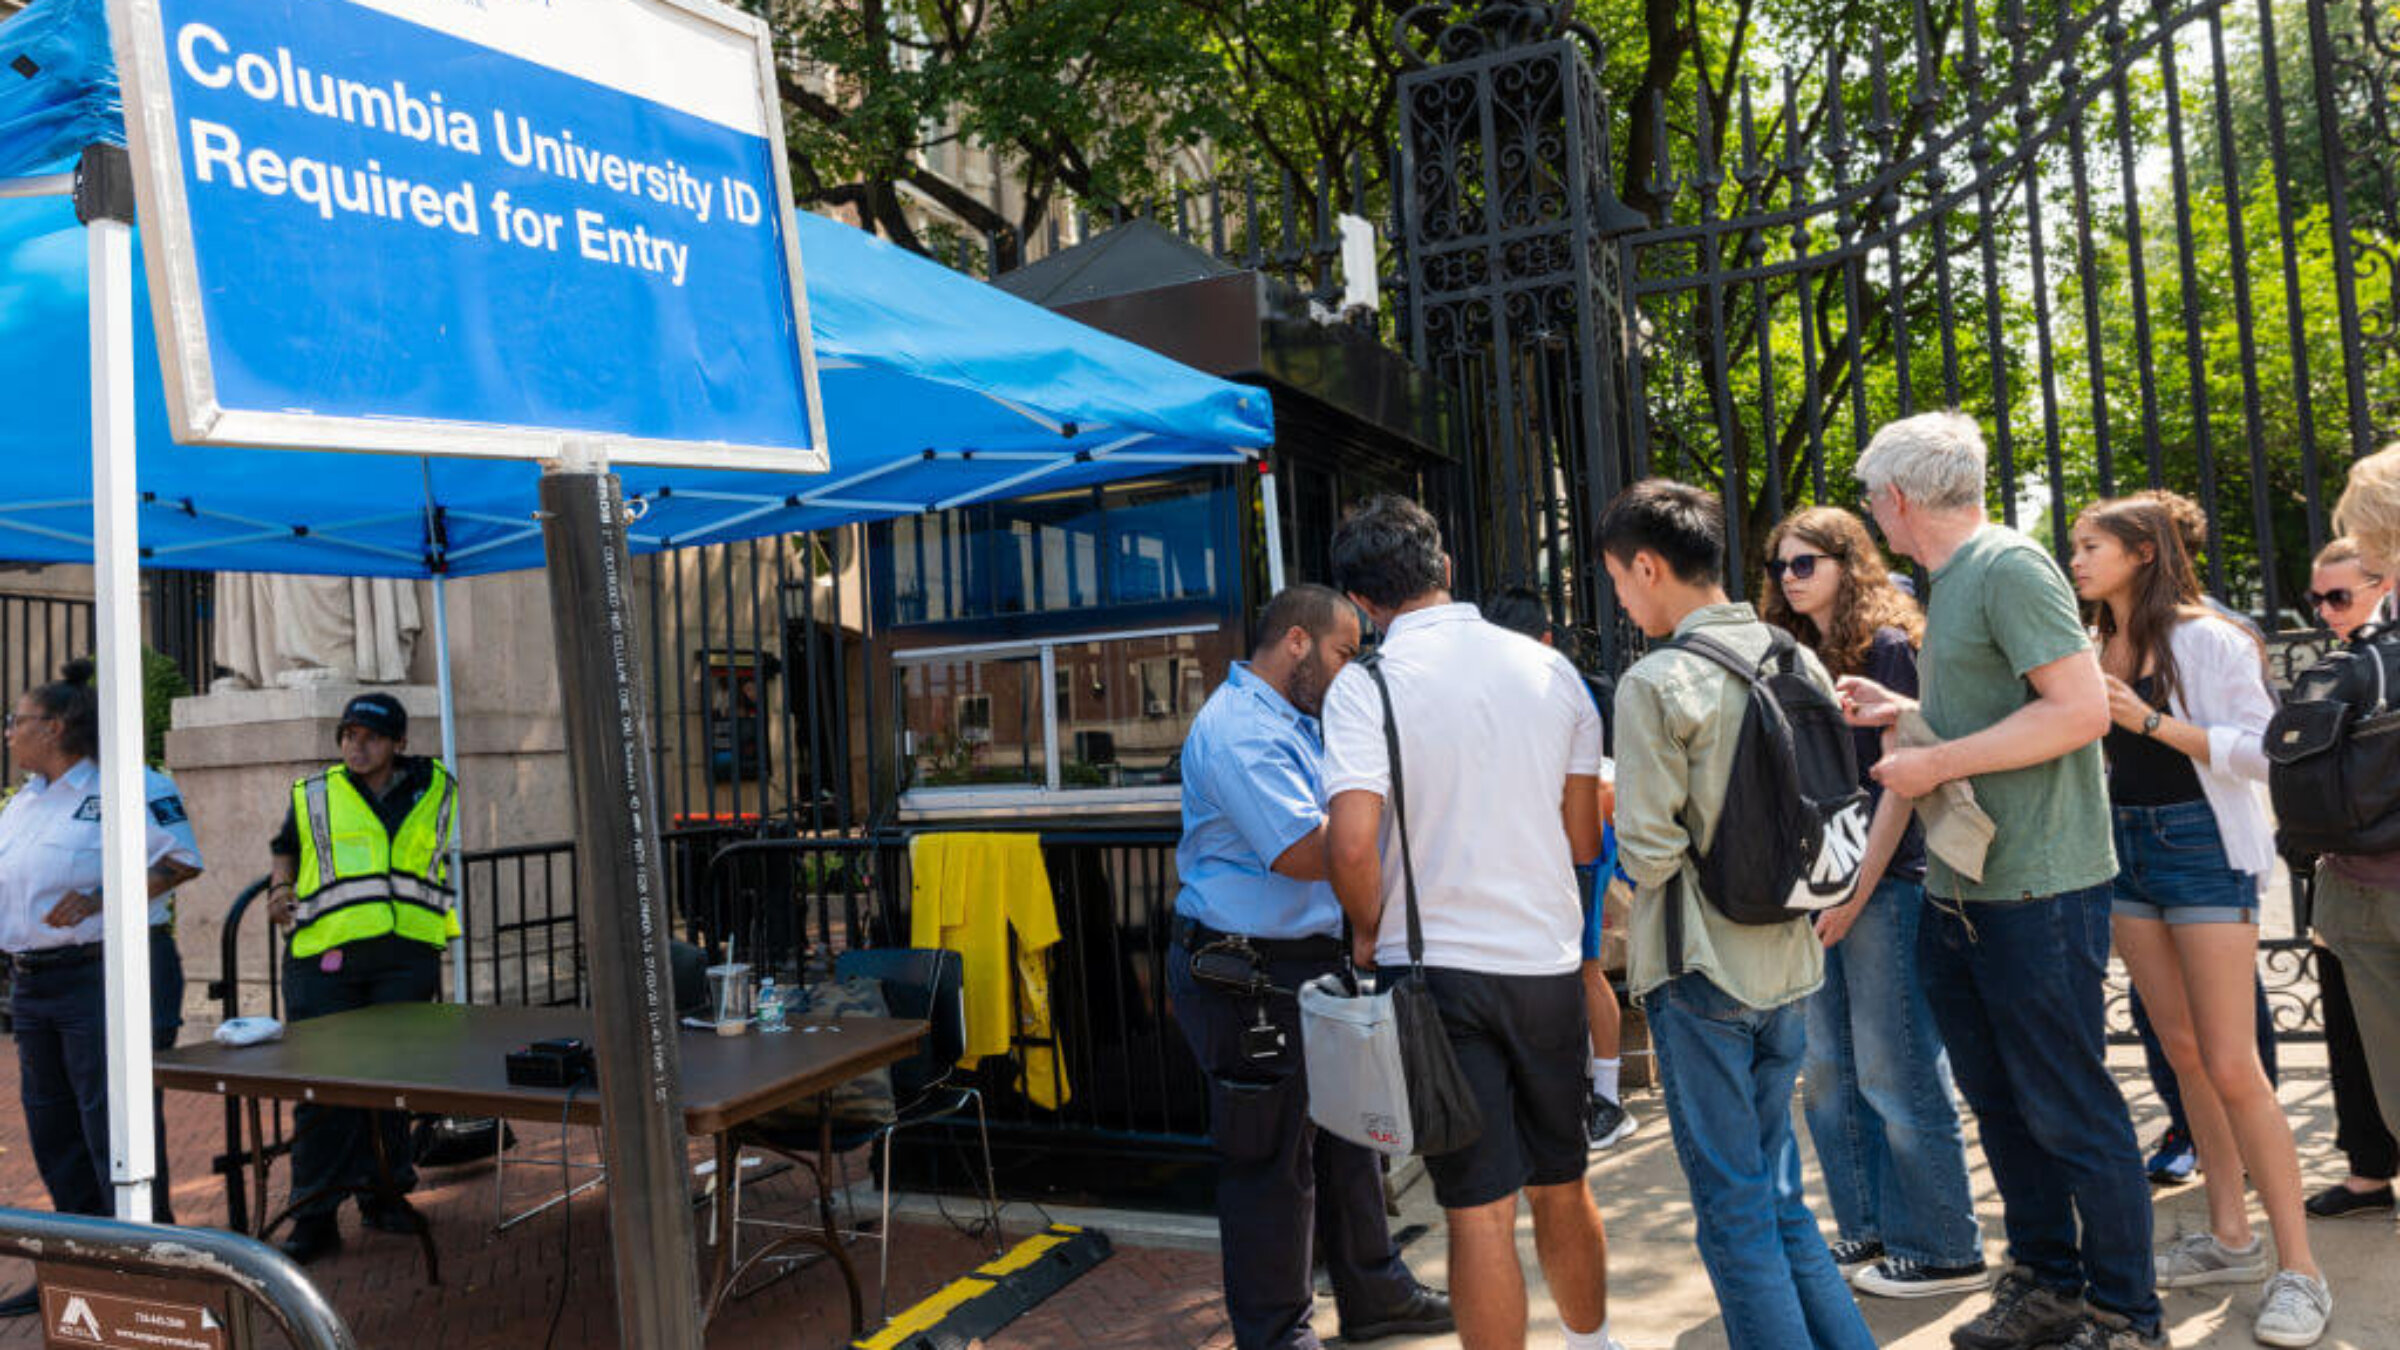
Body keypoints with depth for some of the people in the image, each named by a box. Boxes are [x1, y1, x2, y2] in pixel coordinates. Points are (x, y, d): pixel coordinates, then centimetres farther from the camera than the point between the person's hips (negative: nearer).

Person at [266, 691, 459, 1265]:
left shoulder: (435, 789, 13)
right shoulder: (313, 795, 12)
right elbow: (286, 847, 27)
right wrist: (281, 887, 11)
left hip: (406, 954, 1)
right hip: (326, 957, -1)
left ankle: (384, 1193, 18)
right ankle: (315, 1214, 2)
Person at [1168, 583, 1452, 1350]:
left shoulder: (1290, 724, 17)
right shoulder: (1238, 728, -19)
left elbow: (1334, 824, 23)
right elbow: (1301, 851, -26)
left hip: (1310, 962, 11)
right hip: (1251, 976, -11)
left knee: (1344, 1138, 20)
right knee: (1272, 1162, 1)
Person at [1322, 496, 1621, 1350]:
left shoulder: (1366, 685, -10)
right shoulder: (1551, 670, 4)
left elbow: (1353, 842, -21)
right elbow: (1585, 840, 7)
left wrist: (1367, 930, -3)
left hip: (1437, 965, -4)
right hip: (1548, 959, 5)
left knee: (1479, 1209, 4)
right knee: (1562, 1188, 22)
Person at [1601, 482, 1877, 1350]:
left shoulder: (1655, 683, -16)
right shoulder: (1798, 662, 4)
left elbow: (1648, 850, -18)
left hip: (1702, 969, -7)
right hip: (1789, 961, 7)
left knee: (1734, 1209, 6)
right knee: (1781, 1193, 20)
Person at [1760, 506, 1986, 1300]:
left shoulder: (1886, 647, -7)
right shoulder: (1798, 657, 14)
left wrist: (1858, 890, -14)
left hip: (1883, 882, -8)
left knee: (1896, 1074, -2)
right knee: (1828, 1073, 11)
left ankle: (1942, 1250, 10)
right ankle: (1870, 1232, 23)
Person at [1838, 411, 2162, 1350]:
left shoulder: (2010, 566, -13)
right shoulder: (1952, 585, 14)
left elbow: (2081, 709, -21)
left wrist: (1933, 762, -18)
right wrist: (1903, 712, 19)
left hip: (2036, 891, -9)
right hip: (1961, 893, 9)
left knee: (2070, 1111, 2)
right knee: (2000, 1100, 17)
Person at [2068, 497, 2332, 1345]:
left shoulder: (2204, 640, -10)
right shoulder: (2095, 653, 9)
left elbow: (2261, 751, -17)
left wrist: (2149, 718, -23)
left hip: (2203, 846, -6)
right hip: (2125, 849, 7)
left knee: (2231, 1067, -8)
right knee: (2184, 1054, 11)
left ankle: (2299, 1271, 2)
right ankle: (2230, 1238, 22)